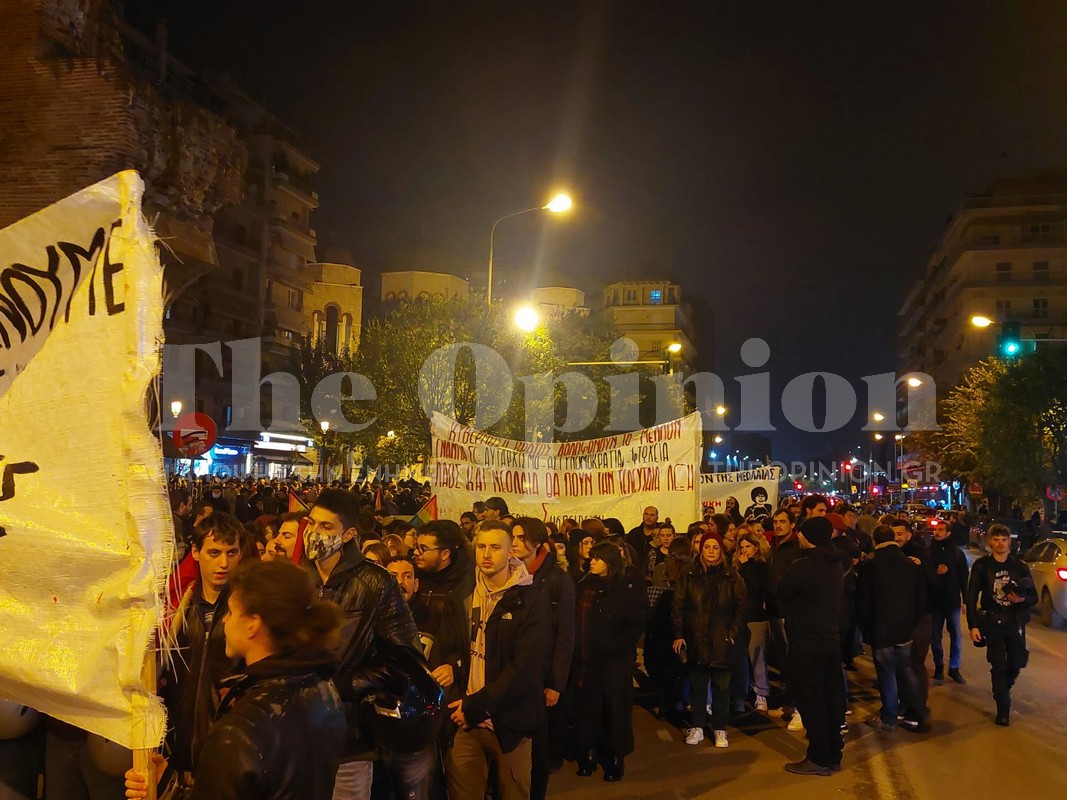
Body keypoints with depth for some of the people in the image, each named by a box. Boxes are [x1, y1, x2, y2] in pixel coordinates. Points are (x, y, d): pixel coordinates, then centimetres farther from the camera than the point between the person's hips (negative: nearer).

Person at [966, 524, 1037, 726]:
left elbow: (1034, 597, 4)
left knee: (1016, 664, 6)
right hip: (992, 623, -2)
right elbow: (971, 597, -5)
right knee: (999, 666, -3)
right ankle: (1003, 708, 11)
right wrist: (973, 625, -12)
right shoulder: (981, 566, -6)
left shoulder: (1019, 566, 0)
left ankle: (1002, 691, 36)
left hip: (1015, 622, 2)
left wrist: (1022, 599, -20)